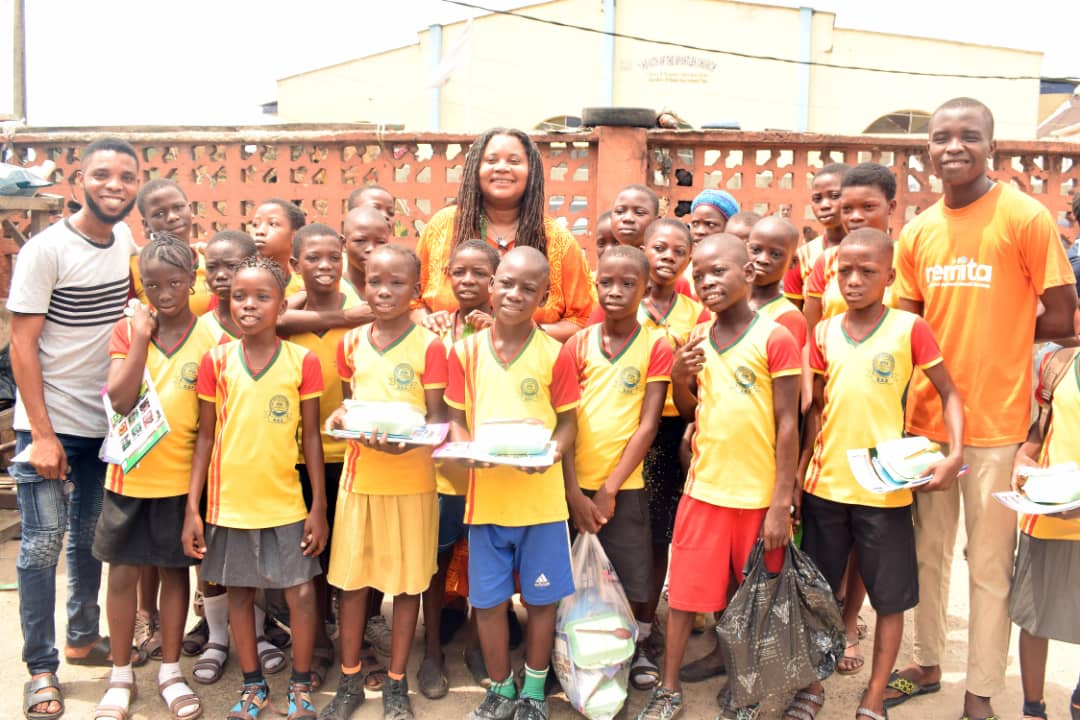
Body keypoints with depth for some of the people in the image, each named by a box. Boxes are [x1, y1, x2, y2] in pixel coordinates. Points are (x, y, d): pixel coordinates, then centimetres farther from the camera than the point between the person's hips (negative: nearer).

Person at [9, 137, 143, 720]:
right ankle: (41, 667, 13)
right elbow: (21, 344, -12)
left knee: (90, 539, 16)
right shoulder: (45, 250, -13)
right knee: (43, 545, 0)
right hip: (51, 424, -5)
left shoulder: (128, 242, 3)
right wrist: (42, 434, -16)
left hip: (106, 422, 5)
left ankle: (83, 637, 33)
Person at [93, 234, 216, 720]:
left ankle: (171, 672, 27)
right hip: (130, 473, 1)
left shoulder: (210, 338, -4)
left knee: (175, 570, 11)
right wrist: (142, 337, -18)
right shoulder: (127, 329, -2)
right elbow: (120, 400, -14)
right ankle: (121, 676, 26)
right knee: (124, 572, 9)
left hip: (181, 476, -1)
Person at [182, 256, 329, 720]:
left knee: (300, 594, 2)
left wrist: (319, 507, -3)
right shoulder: (216, 360, -1)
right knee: (239, 593, 13)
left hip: (284, 503, -1)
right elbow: (206, 436, 2)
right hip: (229, 502, 1)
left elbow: (311, 438, 0)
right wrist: (192, 508, -2)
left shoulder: (302, 361, -4)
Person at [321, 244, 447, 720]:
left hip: (410, 478, -3)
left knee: (407, 582, 7)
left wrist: (407, 441, -26)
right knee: (350, 579, 9)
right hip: (359, 475, 4)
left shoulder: (429, 346, -7)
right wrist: (340, 418, -7)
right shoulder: (351, 343, 5)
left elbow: (437, 419, -7)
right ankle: (349, 681, 25)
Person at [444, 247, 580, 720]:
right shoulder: (467, 351, 0)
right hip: (485, 497, 2)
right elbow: (457, 418, 4)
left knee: (541, 598, 11)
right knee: (488, 601, 11)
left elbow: (567, 422, -1)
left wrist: (552, 450, -20)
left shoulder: (554, 354, -5)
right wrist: (464, 448, -16)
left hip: (541, 498, -1)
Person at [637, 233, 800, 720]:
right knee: (684, 591, 8)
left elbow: (787, 425, -10)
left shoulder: (775, 339, -10)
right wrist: (679, 379, -8)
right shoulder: (697, 339, 5)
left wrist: (781, 504, -12)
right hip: (703, 490, 4)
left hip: (758, 496, -4)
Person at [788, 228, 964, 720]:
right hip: (824, 485, 3)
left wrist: (955, 455, -14)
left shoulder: (910, 329, -6)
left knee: (890, 598, 7)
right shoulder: (824, 333, 4)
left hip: (884, 489, -3)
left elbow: (949, 394, -1)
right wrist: (803, 464, 3)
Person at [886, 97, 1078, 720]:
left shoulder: (1026, 217, -8)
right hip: (927, 417, 5)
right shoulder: (917, 232, 6)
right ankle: (927, 665, 34)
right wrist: (967, 327, -6)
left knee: (990, 565, 5)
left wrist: (993, 329, -2)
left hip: (996, 421, -4)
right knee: (928, 553, 16)